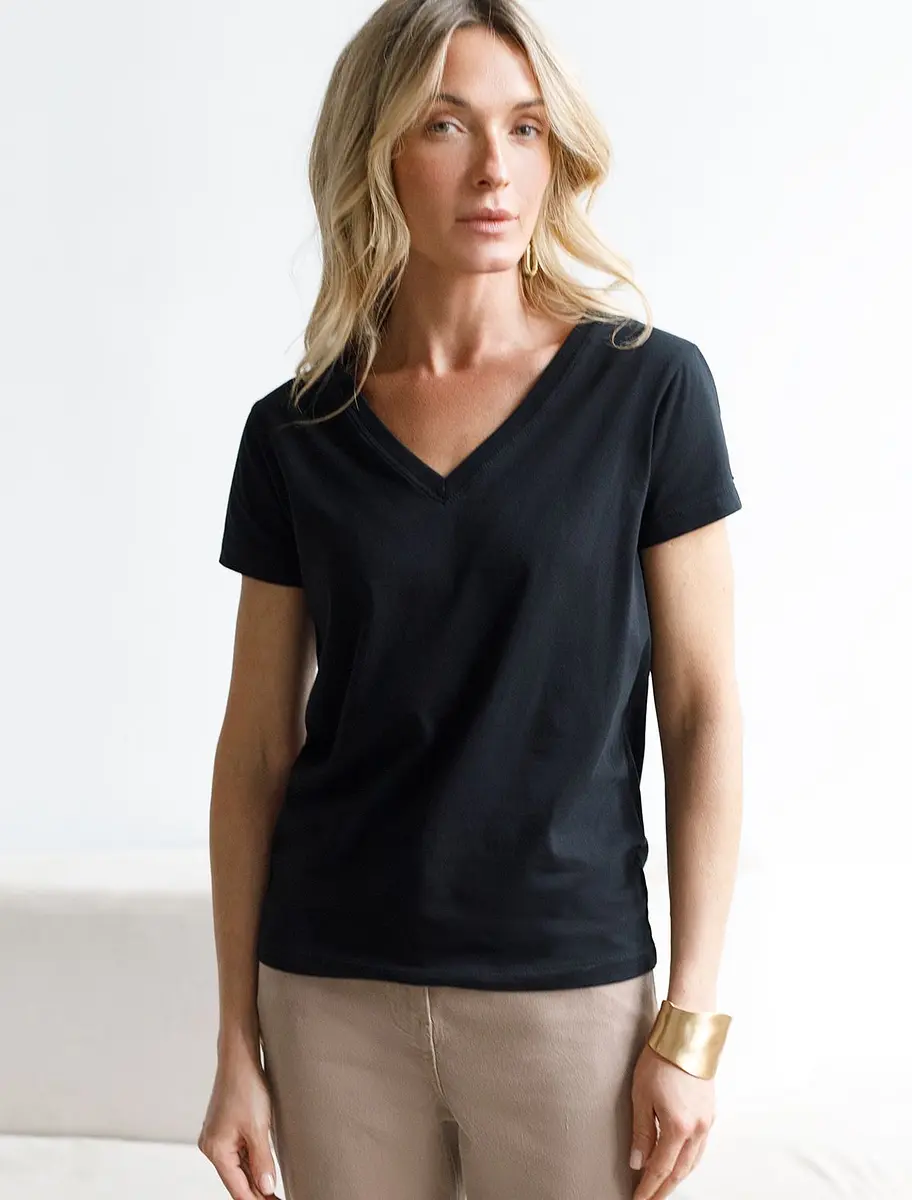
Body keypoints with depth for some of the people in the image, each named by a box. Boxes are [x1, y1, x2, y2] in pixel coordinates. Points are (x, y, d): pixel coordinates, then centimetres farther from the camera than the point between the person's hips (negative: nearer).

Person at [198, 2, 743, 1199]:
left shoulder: (649, 388, -5)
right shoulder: (295, 434, 0)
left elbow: (702, 709, -4)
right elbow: (258, 748, 3)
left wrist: (690, 1023, -6)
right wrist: (237, 1043, 3)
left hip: (572, 989, -1)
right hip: (334, 997, 2)